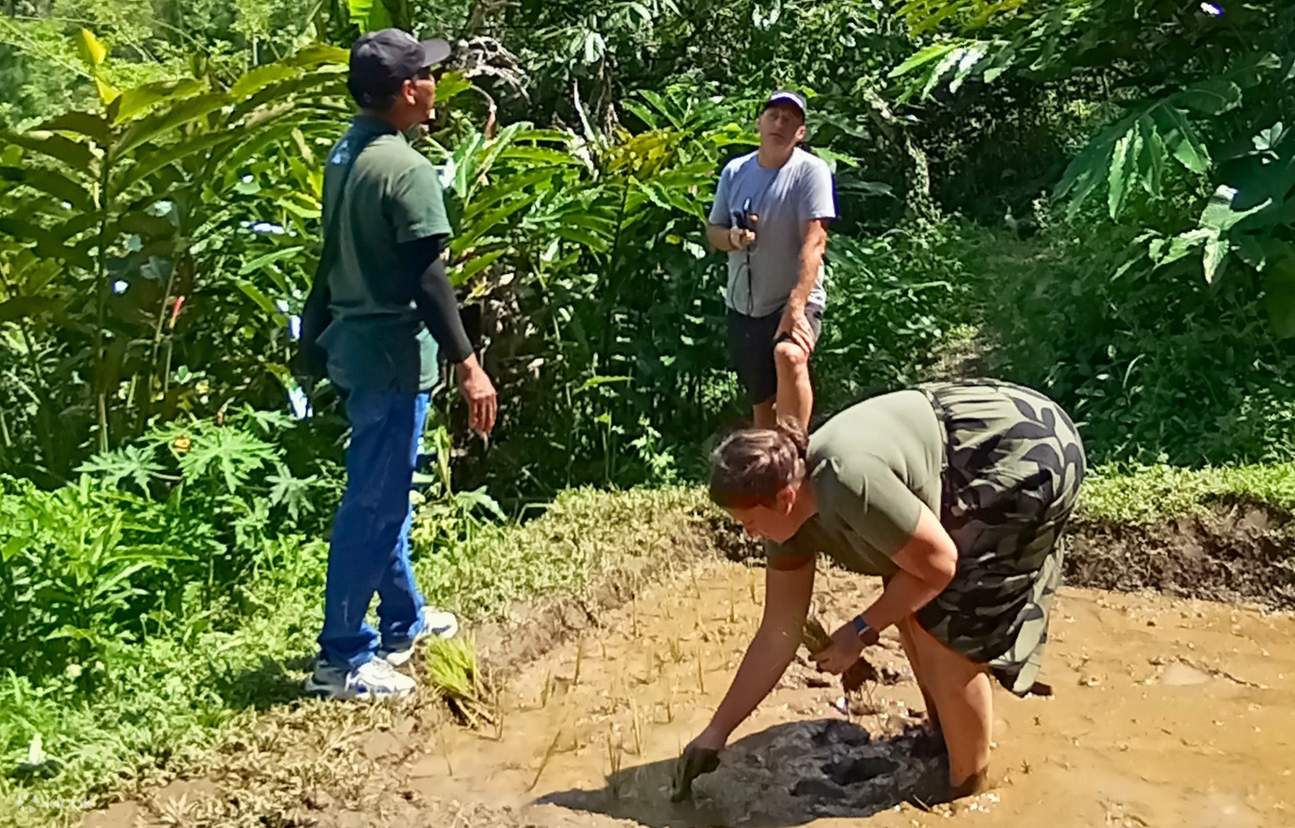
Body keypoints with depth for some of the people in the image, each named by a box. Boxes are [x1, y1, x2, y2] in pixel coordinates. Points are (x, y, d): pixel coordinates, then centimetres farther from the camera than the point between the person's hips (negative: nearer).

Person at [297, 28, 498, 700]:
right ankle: (342, 658, 9)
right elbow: (428, 279, -22)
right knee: (372, 505, -1)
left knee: (386, 493, 19)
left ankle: (403, 621, 34)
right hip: (392, 354, -9)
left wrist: (319, 336, 23)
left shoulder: (343, 155, 9)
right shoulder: (406, 168, -19)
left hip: (355, 343, 10)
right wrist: (467, 365, -19)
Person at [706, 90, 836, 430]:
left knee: (789, 356, -35)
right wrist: (733, 237, -13)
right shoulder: (734, 171, 4)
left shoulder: (811, 170, -11)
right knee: (760, 401, 13)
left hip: (795, 302, -5)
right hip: (742, 306, 5)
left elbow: (814, 242, -20)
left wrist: (795, 306, -31)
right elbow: (712, 231, 12)